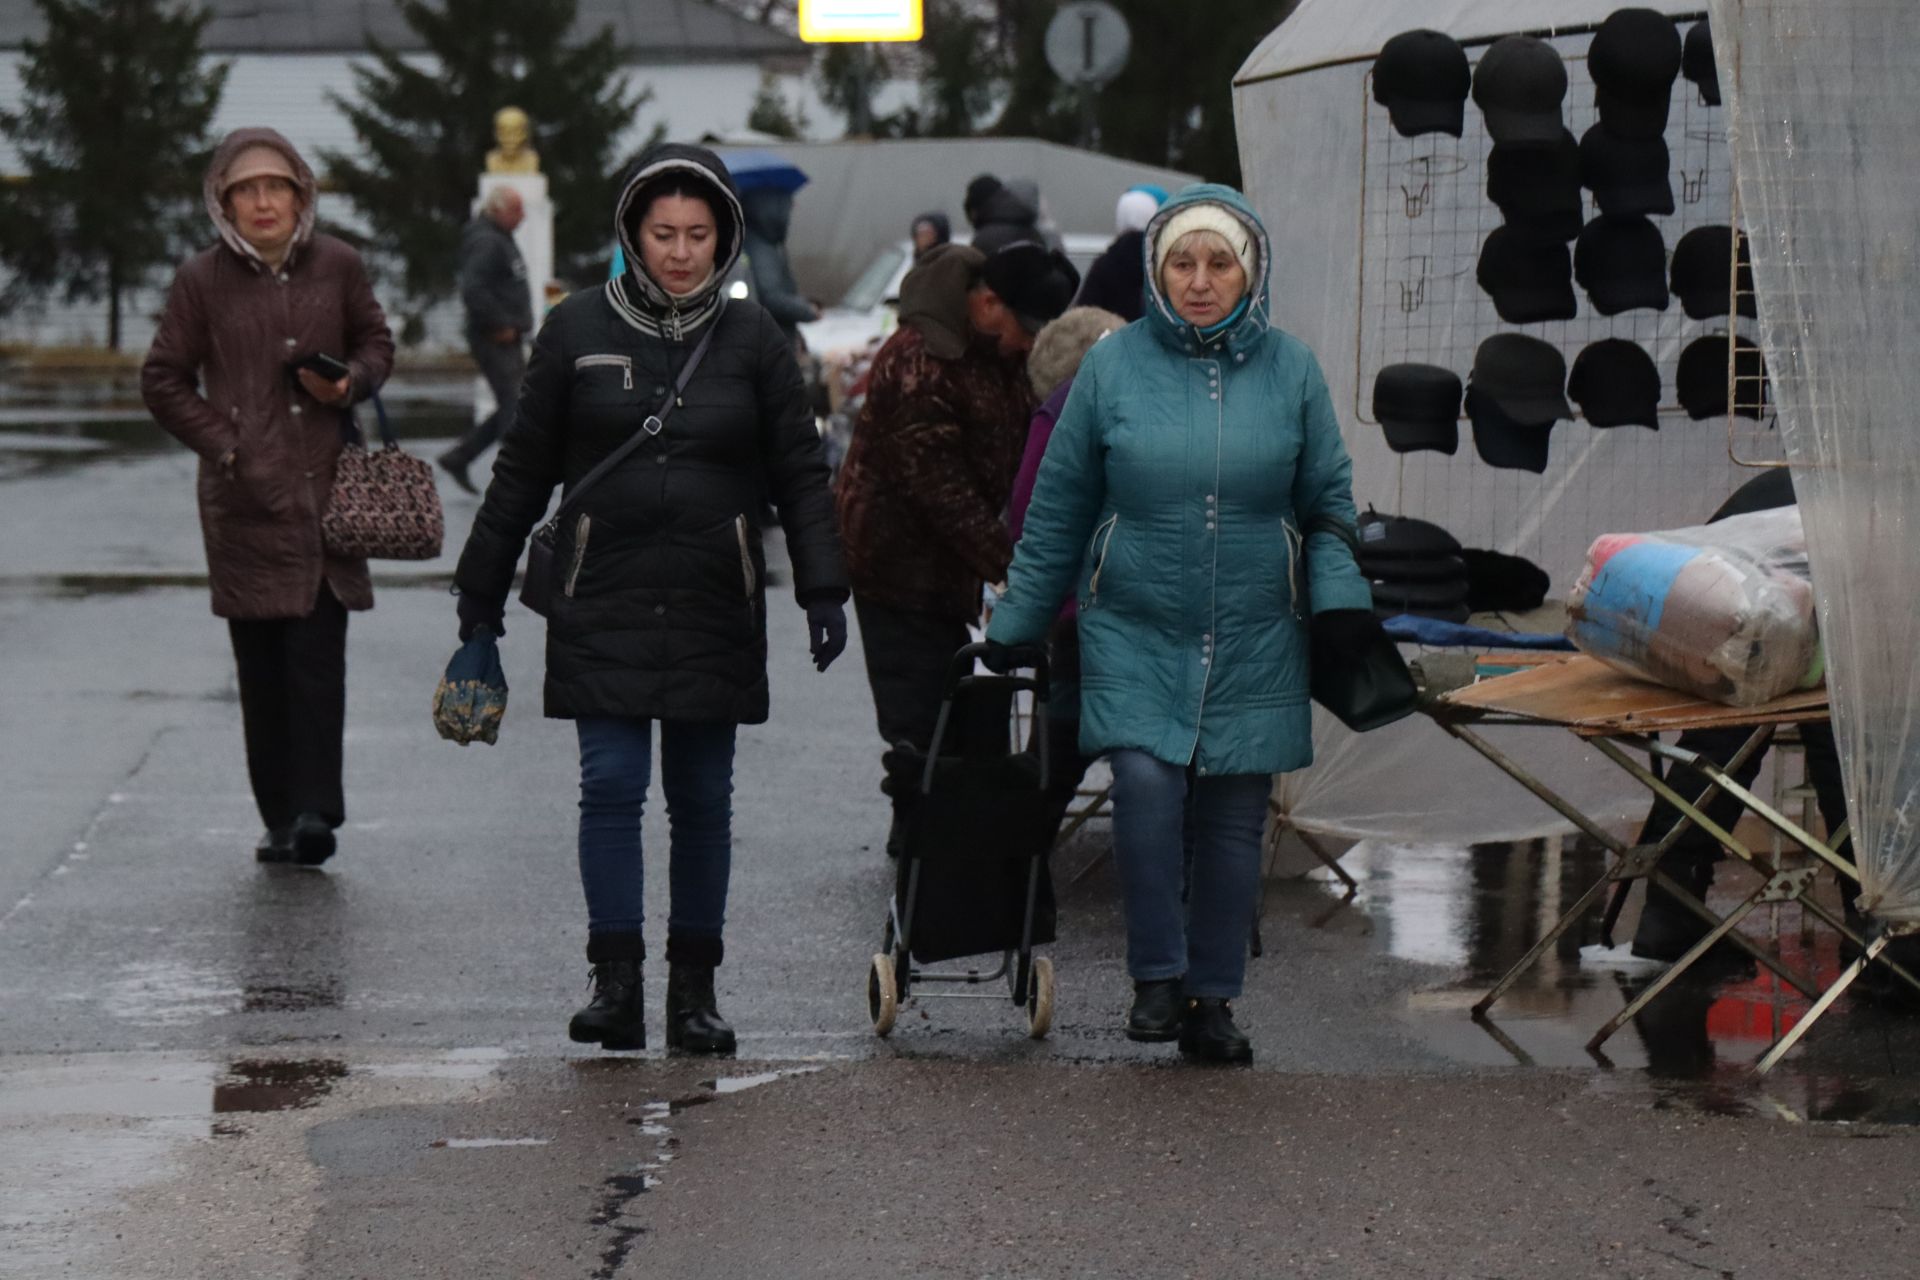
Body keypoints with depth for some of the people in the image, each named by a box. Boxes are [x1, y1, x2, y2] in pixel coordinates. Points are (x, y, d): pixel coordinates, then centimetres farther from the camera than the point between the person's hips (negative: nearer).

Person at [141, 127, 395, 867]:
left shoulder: (337, 267, 6)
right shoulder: (202, 280, 3)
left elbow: (376, 343, 19)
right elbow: (163, 382, 8)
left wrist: (351, 382, -3)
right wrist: (223, 445, -3)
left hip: (326, 485, 0)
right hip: (246, 496, 0)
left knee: (318, 651, -10)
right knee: (261, 663, 2)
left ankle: (315, 811, -12)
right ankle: (281, 818, 8)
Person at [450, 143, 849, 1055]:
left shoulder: (752, 340, 4)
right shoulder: (577, 331, 2)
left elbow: (801, 475, 7)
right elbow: (523, 473, 7)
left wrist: (823, 592, -4)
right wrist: (480, 596, 8)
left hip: (715, 606, 1)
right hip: (603, 603, -1)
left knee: (702, 799, 5)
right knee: (611, 785, -9)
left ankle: (694, 988, 13)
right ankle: (616, 980, -5)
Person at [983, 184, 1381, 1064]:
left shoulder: (1290, 370, 4)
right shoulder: (1113, 367, 1)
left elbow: (1329, 504, 14)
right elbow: (1057, 512, 8)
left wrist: (1340, 596, -1)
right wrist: (1012, 627, 10)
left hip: (1253, 643, 1)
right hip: (1134, 634, -1)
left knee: (1234, 819, 4)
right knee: (1145, 784, -20)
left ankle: (1212, 999, 16)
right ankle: (1157, 975, -4)